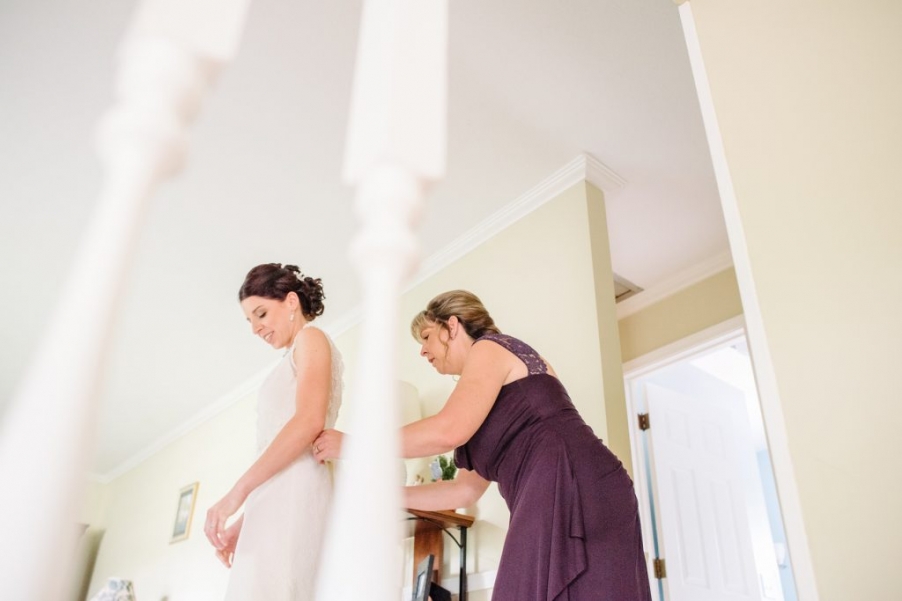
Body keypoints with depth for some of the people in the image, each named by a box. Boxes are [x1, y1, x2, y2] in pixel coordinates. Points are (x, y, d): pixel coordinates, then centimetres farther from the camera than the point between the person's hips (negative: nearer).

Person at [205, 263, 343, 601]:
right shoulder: (294, 361, 29)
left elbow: (310, 421, -14)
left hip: (294, 495, -9)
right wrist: (243, 522, 20)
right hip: (276, 502, 9)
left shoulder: (311, 338, 4)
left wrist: (237, 492, -17)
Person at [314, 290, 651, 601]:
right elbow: (466, 489, 24)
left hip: (571, 493, -9)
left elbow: (448, 431, -15)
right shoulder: (492, 390, 27)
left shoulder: (490, 347, 2)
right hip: (558, 501, 9)